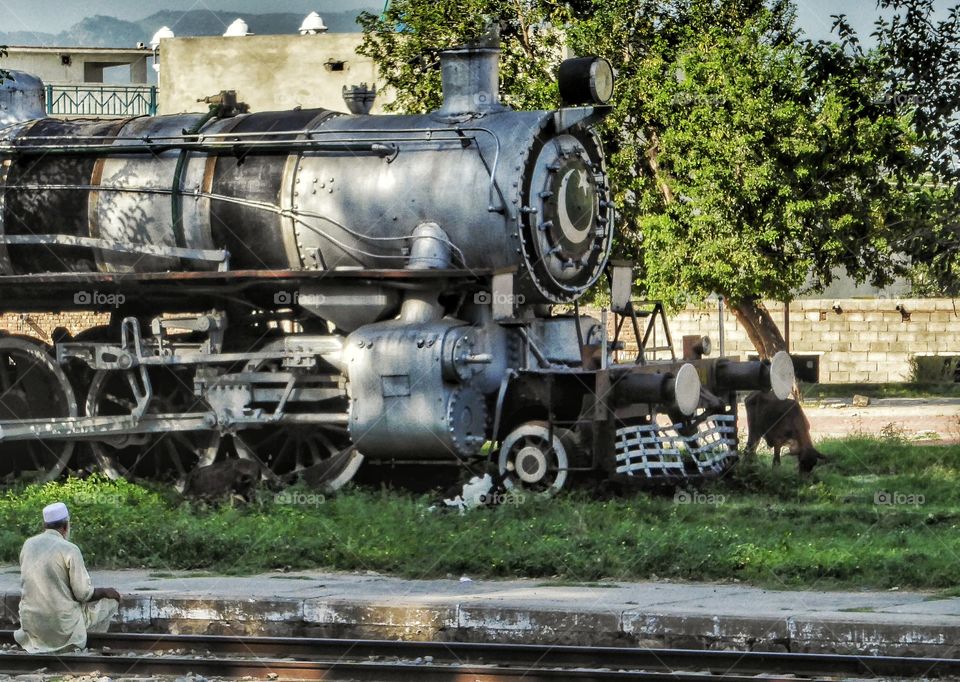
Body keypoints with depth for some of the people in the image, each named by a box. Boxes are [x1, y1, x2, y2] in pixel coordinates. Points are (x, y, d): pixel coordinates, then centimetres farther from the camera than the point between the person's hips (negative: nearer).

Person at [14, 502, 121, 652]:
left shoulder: (28, 544, 3)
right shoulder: (69, 549, -15)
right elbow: (83, 594, -14)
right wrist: (105, 591, 7)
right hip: (62, 627, -6)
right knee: (112, 600, 13)